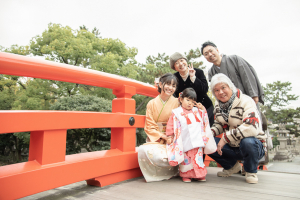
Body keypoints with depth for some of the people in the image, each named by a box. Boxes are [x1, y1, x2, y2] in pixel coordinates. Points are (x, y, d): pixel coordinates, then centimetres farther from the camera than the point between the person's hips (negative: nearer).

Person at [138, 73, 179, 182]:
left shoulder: (177, 103, 2)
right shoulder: (152, 104, 5)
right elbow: (149, 126, 1)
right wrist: (162, 135, -15)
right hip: (155, 139, 2)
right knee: (143, 150, -29)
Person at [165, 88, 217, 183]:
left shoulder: (197, 112, 12)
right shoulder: (176, 113, -1)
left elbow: (204, 122, 24)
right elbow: (171, 126, 1)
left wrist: (203, 110, 11)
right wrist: (170, 137, -1)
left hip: (197, 141, 4)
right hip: (184, 143, -3)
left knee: (198, 158, 8)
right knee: (186, 160, 4)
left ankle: (200, 175, 23)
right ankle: (186, 175, 21)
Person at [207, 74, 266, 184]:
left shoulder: (245, 101, -20)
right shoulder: (218, 104, 2)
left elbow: (252, 128, -35)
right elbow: (219, 124, 12)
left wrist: (226, 138, -32)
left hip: (254, 145, -6)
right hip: (232, 147, 6)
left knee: (247, 142, -39)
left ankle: (251, 171, -3)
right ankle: (232, 166, 13)